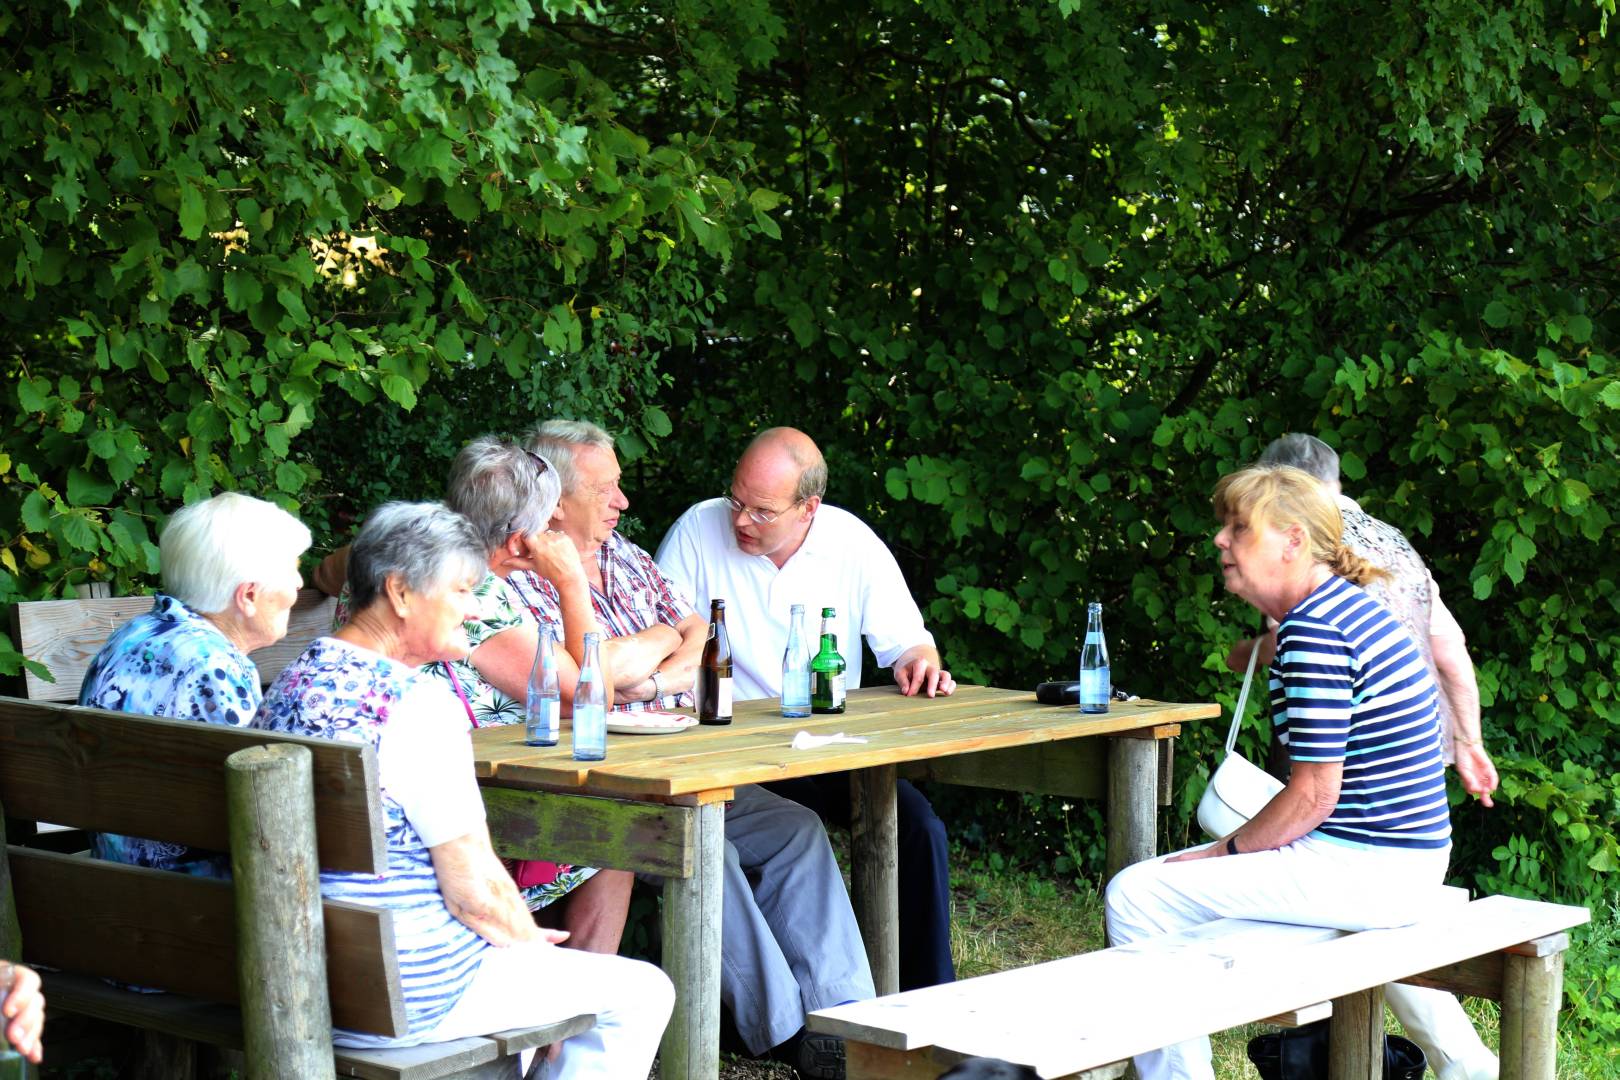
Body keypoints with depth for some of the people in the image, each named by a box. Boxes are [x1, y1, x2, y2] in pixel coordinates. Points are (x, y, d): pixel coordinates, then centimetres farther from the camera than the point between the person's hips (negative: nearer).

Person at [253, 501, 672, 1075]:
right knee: (643, 992, 5)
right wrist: (531, 940, 2)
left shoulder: (291, 682, 6)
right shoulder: (418, 704, -21)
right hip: (406, 997, -9)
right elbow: (475, 892, -20)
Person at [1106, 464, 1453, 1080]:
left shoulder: (1312, 631, -19)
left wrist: (1226, 851, -8)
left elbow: (1314, 795, -20)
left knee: (1136, 895, -13)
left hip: (1363, 869, -11)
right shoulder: (1348, 607, 12)